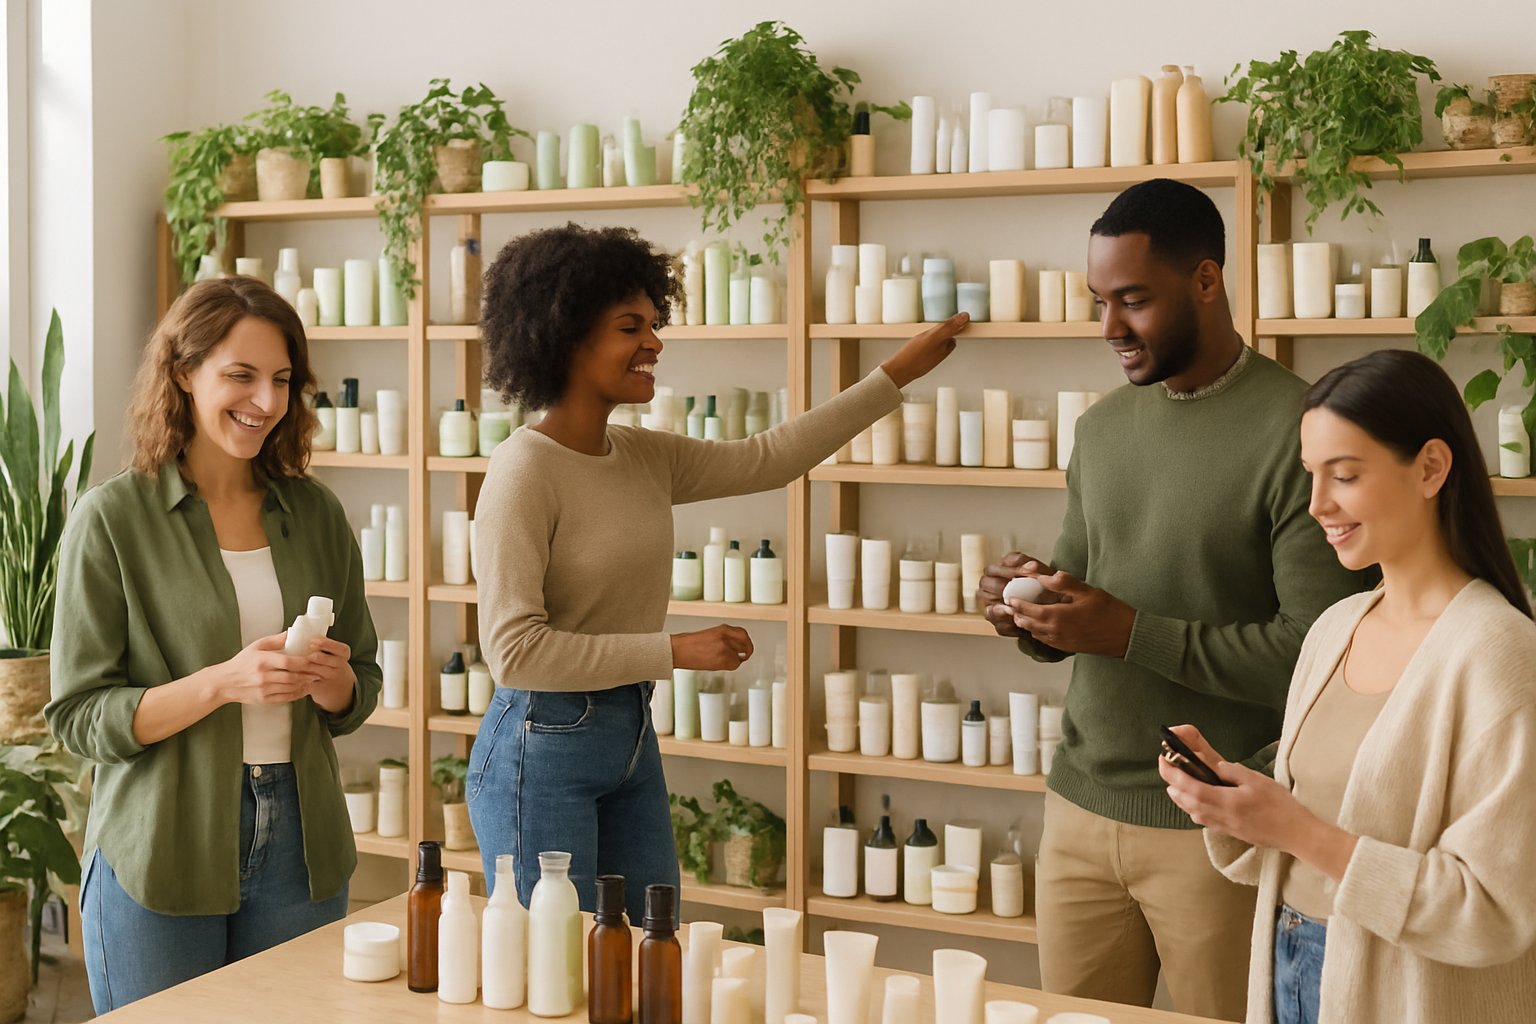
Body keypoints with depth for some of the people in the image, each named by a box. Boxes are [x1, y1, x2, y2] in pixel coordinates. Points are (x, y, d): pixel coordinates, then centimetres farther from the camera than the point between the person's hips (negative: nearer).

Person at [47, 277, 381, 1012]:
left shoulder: (315, 513, 6)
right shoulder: (113, 518, -6)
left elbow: (361, 691, 13)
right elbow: (78, 716, -9)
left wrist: (332, 682, -10)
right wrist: (222, 683, -22)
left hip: (298, 845, 4)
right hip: (161, 855, -3)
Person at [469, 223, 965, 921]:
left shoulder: (644, 458, 5)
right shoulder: (525, 470, -17)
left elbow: (769, 459, 14)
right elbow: (513, 648, -22)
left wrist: (898, 373, 14)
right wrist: (676, 652, -20)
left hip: (632, 741, 8)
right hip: (542, 751, -8)